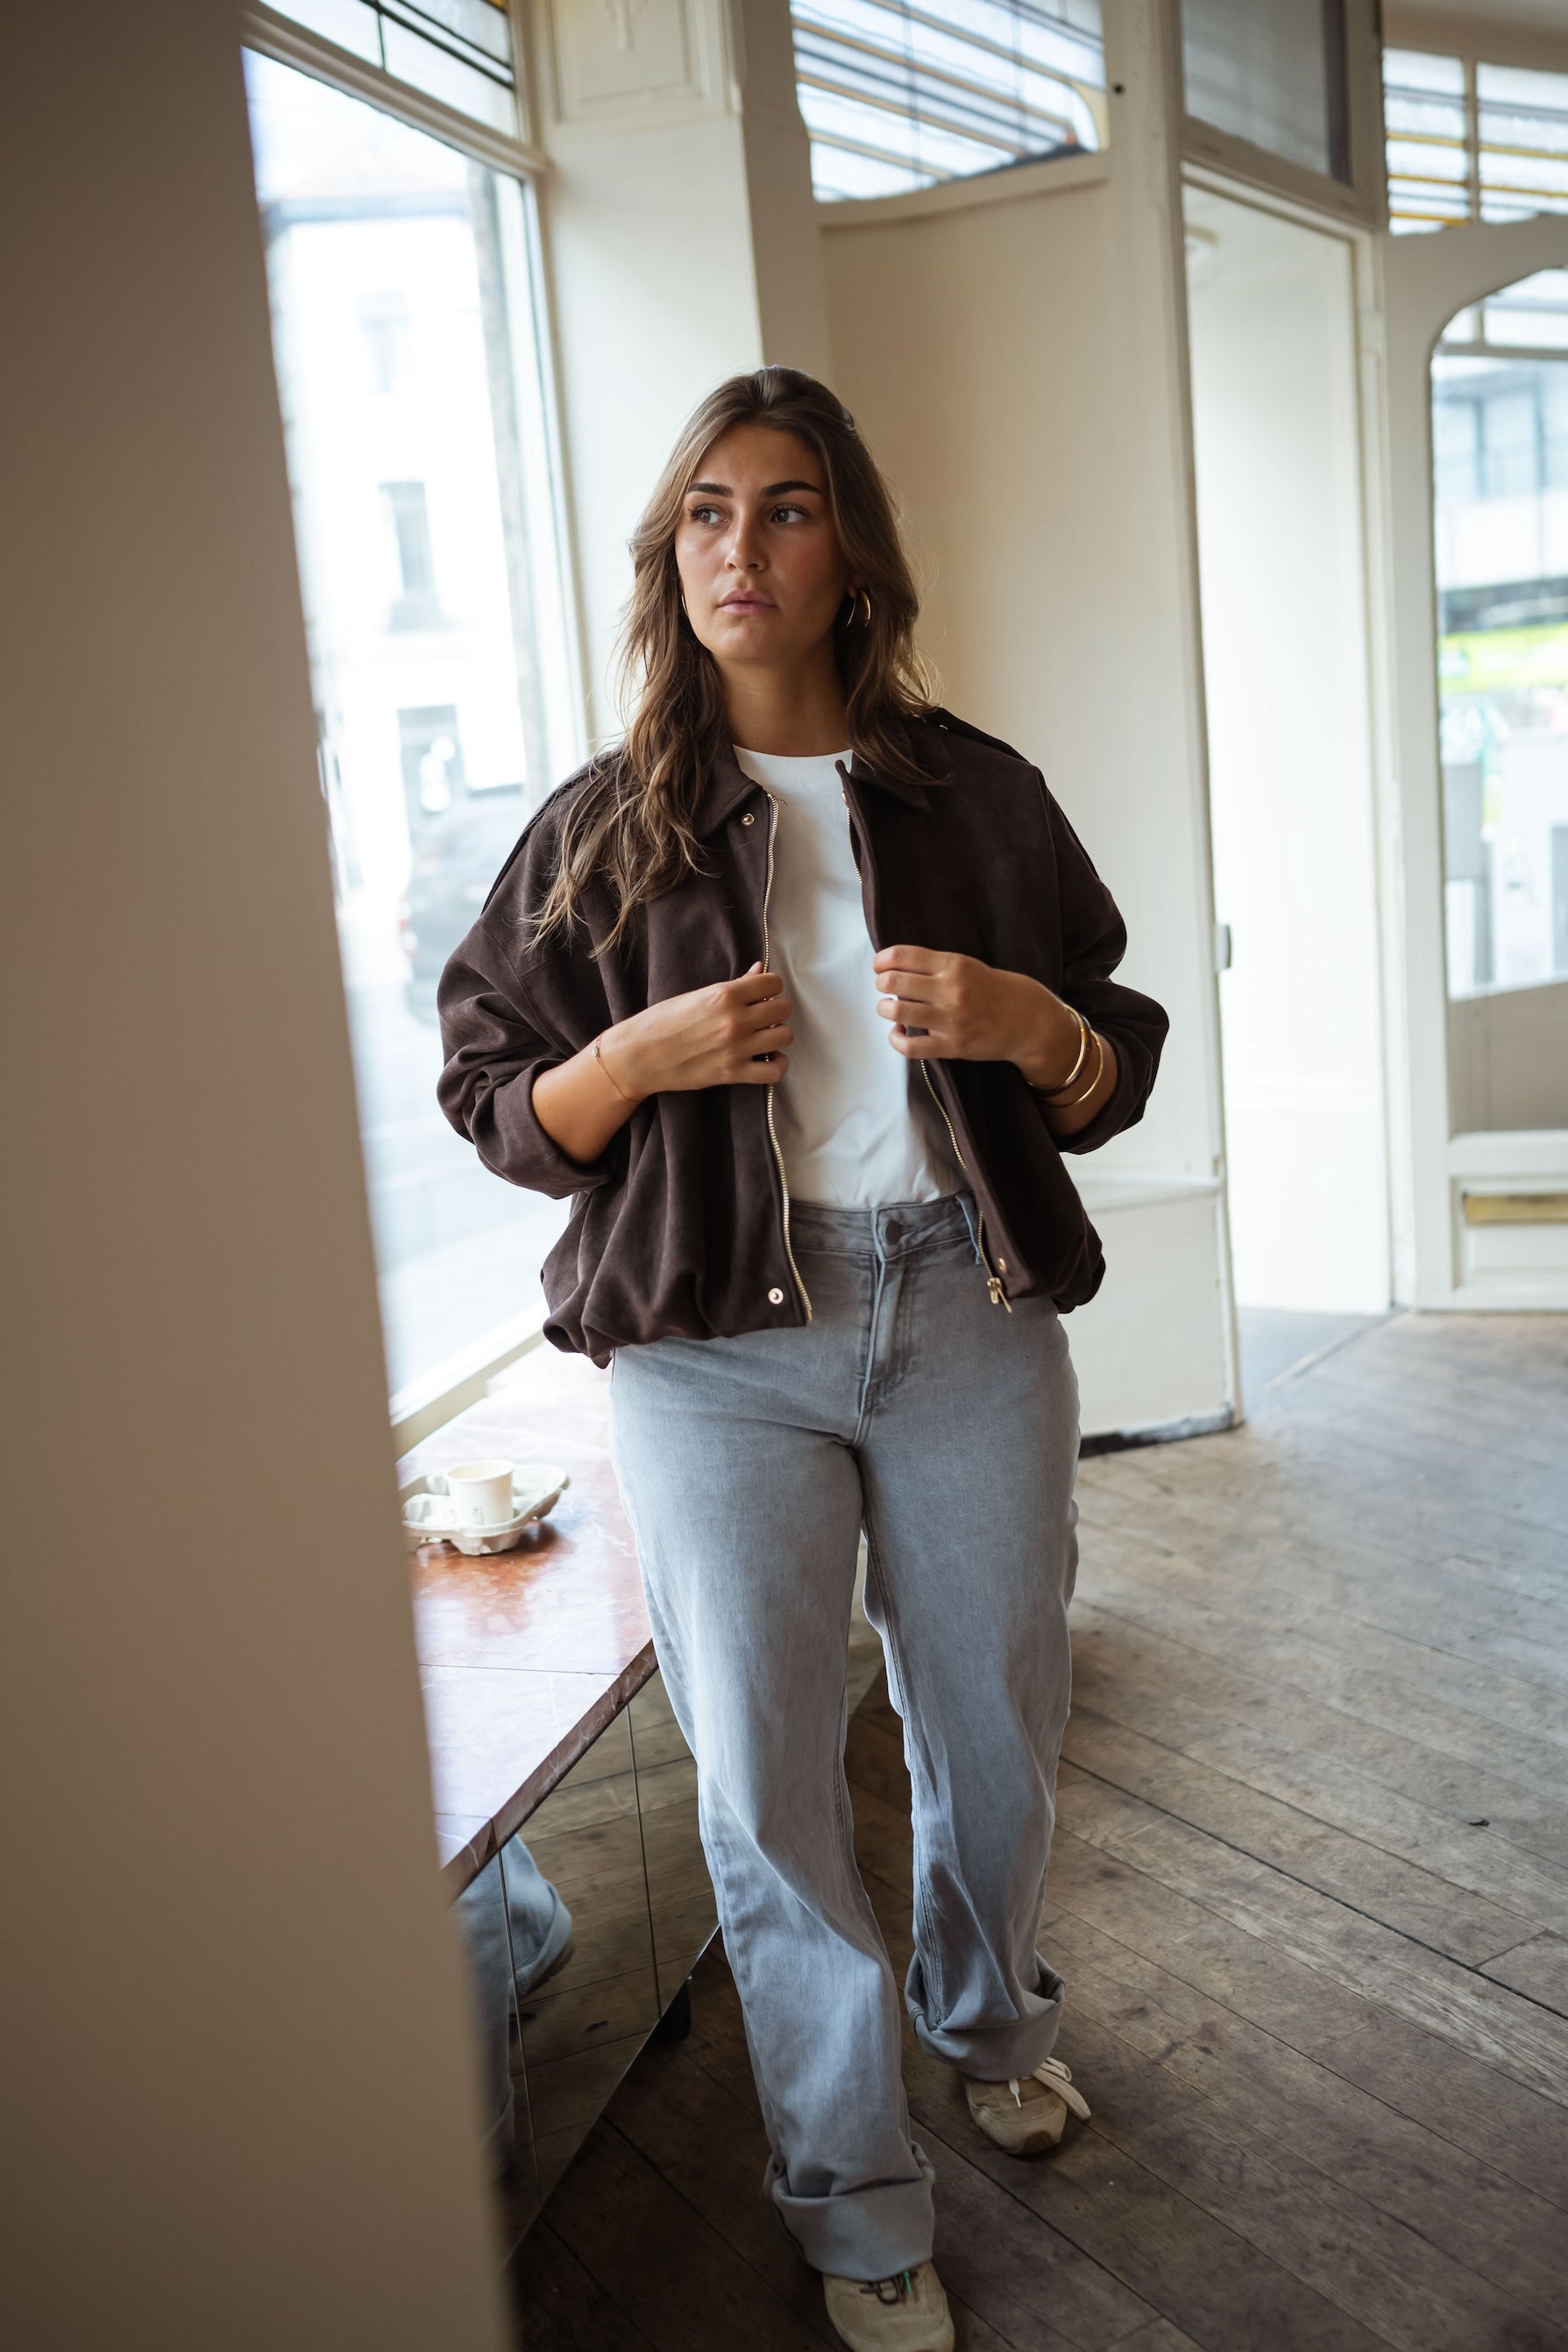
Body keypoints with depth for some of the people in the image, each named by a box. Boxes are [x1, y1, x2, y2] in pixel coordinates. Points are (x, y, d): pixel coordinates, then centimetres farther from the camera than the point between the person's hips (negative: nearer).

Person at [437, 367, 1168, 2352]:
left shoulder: (974, 792, 4)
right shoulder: (604, 827, 1)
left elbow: (1113, 1076, 9)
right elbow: (490, 1098, 4)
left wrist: (1019, 1021, -14)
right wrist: (644, 1054, -15)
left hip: (967, 1310, 2)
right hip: (719, 1348, -1)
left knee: (997, 1728, 16)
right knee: (768, 1788, 2)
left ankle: (985, 2015, 48)